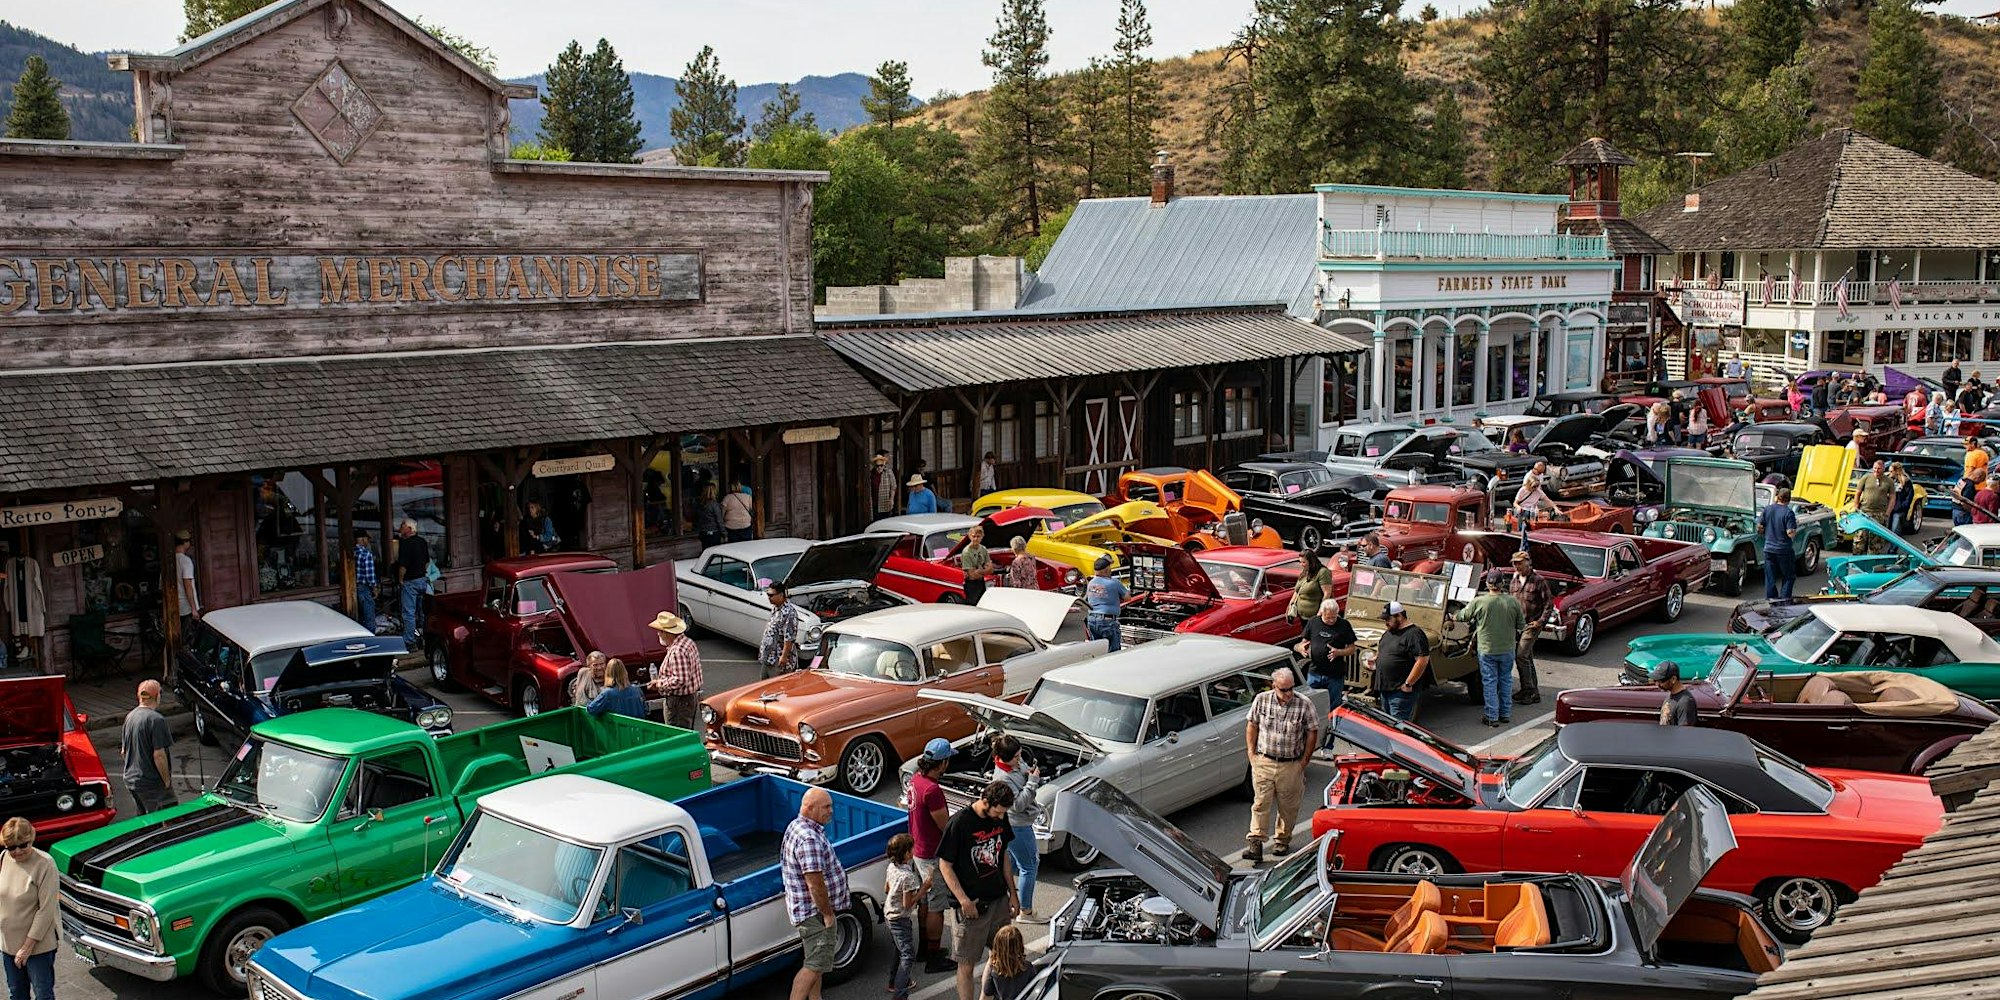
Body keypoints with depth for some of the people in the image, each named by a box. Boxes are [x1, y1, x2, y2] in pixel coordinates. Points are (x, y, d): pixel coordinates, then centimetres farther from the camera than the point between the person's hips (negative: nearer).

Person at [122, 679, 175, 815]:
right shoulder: (156, 720, -19)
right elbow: (159, 755, -21)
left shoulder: (129, 716, 7)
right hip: (151, 783, -8)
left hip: (130, 779, 8)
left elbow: (123, 751, 16)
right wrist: (167, 781, -12)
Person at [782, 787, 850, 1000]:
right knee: (815, 965, -7)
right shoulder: (809, 839, -26)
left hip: (812, 912, 11)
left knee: (816, 961, 20)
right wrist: (828, 914, -19)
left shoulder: (796, 827, 8)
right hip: (815, 911, -11)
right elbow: (815, 883, -28)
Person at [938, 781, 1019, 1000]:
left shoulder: (1000, 818, 0)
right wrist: (963, 900, -21)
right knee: (967, 963, 1)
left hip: (999, 899, 7)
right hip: (972, 904, -7)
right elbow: (945, 866, -15)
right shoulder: (959, 824, -20)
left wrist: (1012, 894, 12)